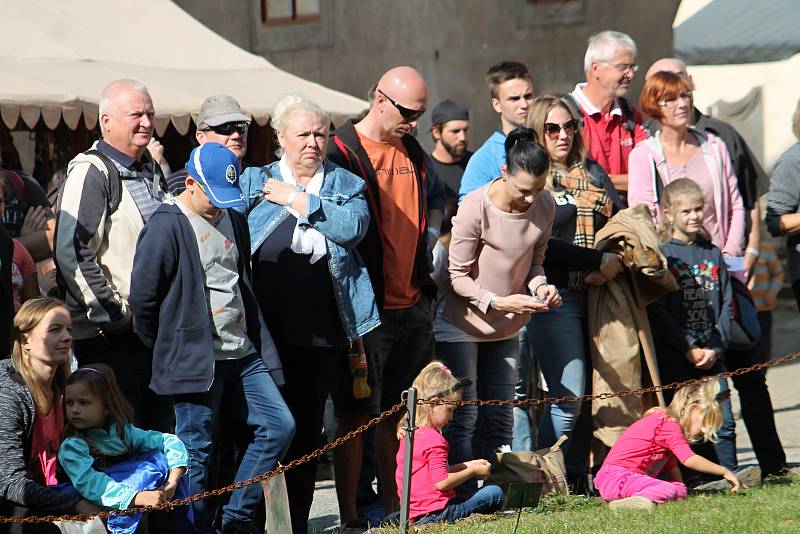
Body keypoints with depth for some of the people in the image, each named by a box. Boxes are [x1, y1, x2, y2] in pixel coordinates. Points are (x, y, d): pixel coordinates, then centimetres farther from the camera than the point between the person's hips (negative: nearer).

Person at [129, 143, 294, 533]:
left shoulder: (234, 221, 14)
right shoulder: (166, 227, -11)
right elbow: (142, 298, -10)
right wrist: (166, 350, 0)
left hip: (243, 354, 7)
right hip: (197, 361, -7)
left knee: (279, 426, 1)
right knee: (196, 454, -3)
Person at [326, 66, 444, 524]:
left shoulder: (412, 150, 13)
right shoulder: (341, 151, -10)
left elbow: (436, 195, 32)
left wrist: (430, 231, 11)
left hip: (413, 303, 7)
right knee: (358, 414, -3)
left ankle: (393, 507, 19)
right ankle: (350, 515, 2)